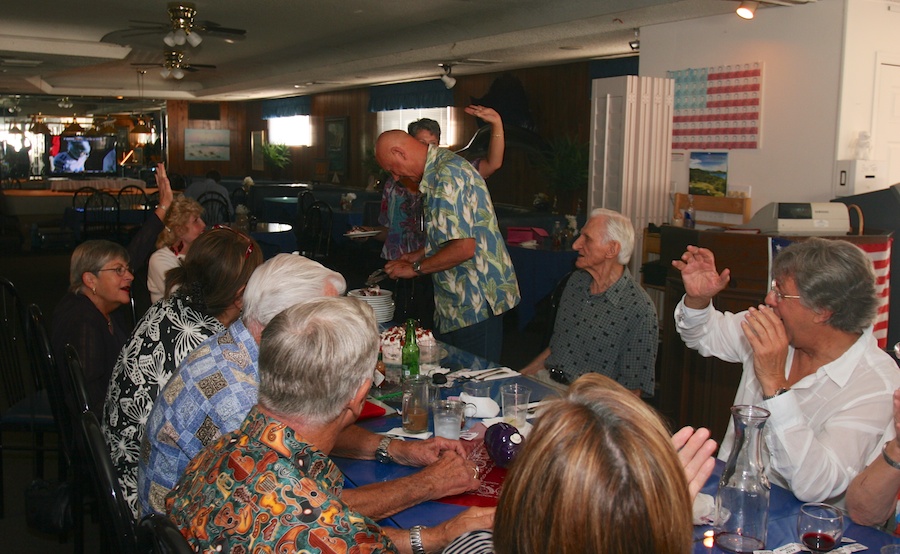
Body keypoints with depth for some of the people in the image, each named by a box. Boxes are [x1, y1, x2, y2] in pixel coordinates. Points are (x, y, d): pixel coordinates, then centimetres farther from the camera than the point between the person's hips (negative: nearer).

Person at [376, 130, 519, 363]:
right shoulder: (442, 169, 14)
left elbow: (464, 248, -26)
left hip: (475, 306, -11)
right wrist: (417, 255, 18)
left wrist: (415, 268, -13)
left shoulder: (447, 176, -19)